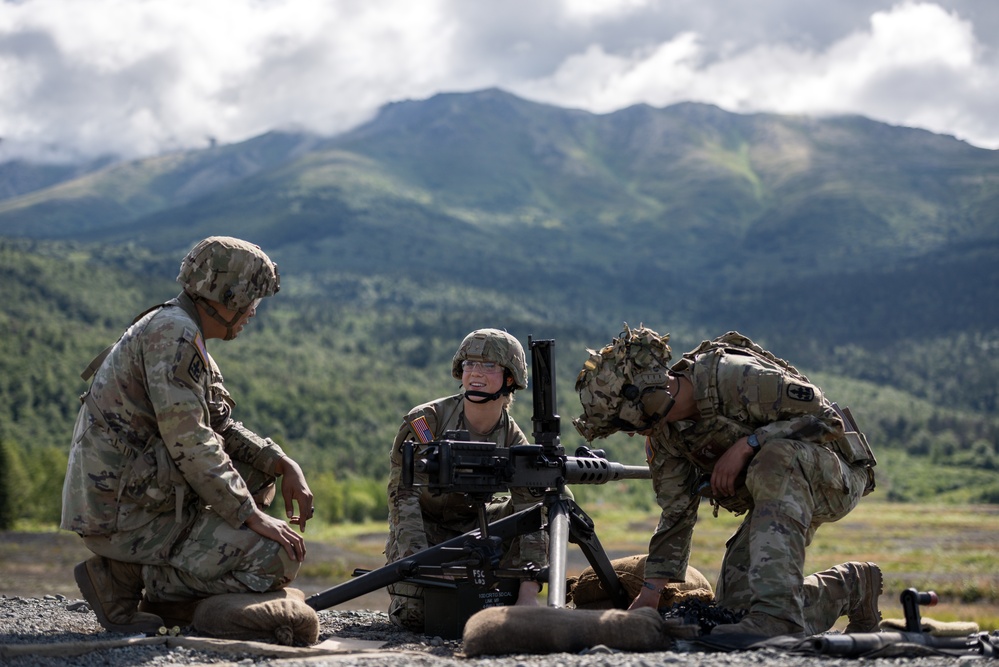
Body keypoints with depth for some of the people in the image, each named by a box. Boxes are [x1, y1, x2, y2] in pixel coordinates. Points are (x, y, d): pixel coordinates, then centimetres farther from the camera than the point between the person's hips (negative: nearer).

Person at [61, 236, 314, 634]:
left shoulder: (182, 332, 16)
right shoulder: (173, 332, -16)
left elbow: (220, 428, 18)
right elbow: (190, 443, -22)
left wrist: (284, 465, 4)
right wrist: (252, 515, -19)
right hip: (124, 516, -10)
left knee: (260, 470, 20)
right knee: (278, 557, -14)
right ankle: (122, 582, -7)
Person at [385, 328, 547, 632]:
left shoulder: (514, 441, -12)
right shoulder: (425, 420, -19)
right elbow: (402, 493, -21)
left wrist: (529, 589, -34)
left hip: (473, 526, 3)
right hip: (423, 529, -3)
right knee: (415, 613, -28)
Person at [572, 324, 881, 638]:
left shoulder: (734, 375, -29)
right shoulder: (663, 432, -4)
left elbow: (828, 419, -26)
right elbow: (676, 511, 4)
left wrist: (747, 444, -31)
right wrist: (651, 589, 0)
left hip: (834, 476, -8)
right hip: (778, 494, 8)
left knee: (774, 460, -40)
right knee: (734, 606, -2)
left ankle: (778, 613, -42)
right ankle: (850, 586, 16)